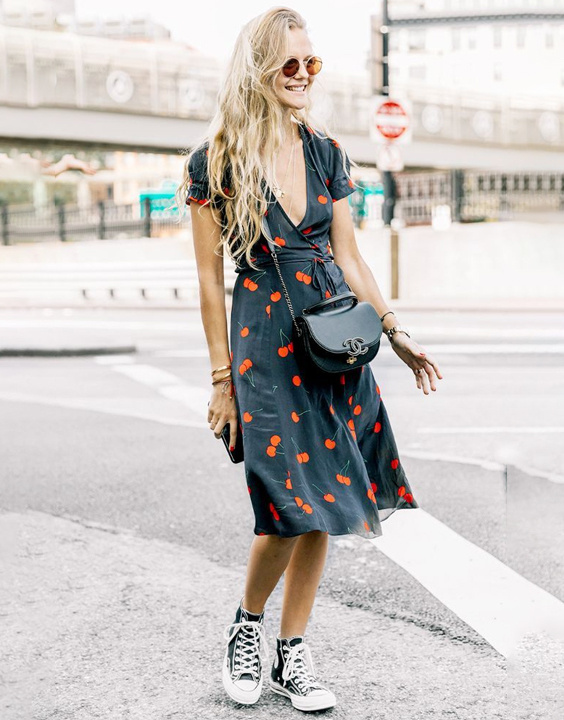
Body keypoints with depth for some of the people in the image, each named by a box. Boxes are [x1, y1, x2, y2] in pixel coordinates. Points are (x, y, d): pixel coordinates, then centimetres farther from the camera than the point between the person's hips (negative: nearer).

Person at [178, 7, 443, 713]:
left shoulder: (325, 150, 9)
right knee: (291, 505, -11)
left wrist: (396, 334, 9)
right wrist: (222, 376, -4)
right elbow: (210, 276, -2)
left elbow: (348, 256, 13)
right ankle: (247, 623, 17)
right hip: (264, 336, -4)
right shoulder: (215, 161, -3)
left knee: (321, 503, 5)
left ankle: (292, 653, 19)